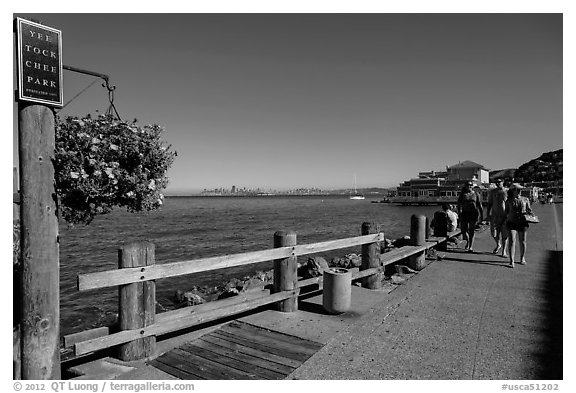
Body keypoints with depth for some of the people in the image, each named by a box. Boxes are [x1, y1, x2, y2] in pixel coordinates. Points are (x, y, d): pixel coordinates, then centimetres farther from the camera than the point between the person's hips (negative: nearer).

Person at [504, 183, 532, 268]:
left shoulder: (525, 199, 8)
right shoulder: (509, 201, 5)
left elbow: (528, 209, 15)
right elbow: (506, 211, 13)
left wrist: (530, 212, -6)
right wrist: (504, 220, 12)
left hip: (522, 223, 2)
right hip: (511, 222, -1)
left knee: (522, 241, 9)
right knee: (511, 241, -9)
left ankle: (522, 258, 29)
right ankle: (511, 261, -10)